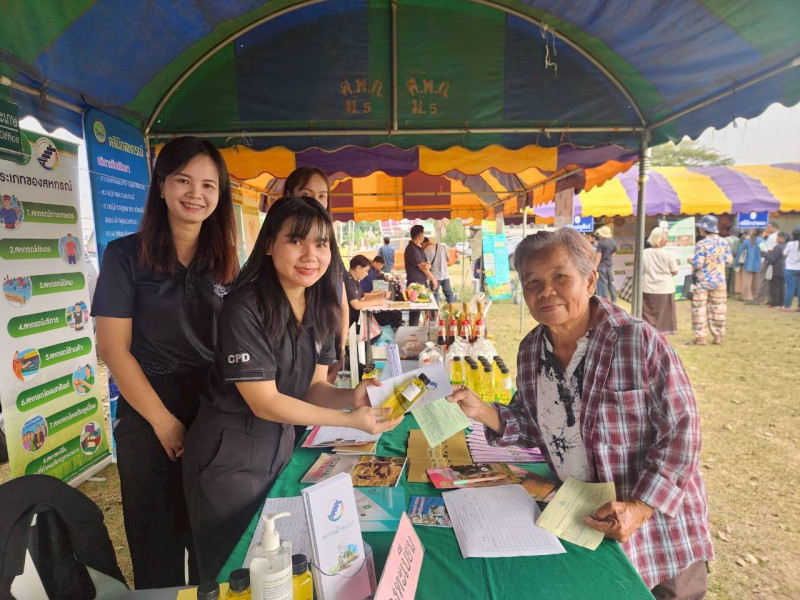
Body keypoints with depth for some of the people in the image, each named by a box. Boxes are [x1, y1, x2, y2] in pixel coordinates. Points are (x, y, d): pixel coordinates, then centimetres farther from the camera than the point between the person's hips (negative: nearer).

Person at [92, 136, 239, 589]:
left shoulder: (226, 262, 4)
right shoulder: (126, 255, -6)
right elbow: (114, 348, -9)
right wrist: (165, 422, -11)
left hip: (217, 413, 3)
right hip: (149, 413, -3)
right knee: (158, 540, 14)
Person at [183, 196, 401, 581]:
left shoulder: (321, 309, -3)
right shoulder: (245, 309, -25)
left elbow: (312, 386, -1)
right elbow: (264, 402, -22)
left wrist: (350, 397, -22)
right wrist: (350, 420, -22)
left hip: (281, 451, 6)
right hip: (230, 461, -6)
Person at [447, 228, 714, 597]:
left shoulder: (639, 342, -21)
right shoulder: (530, 351, -5)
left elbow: (680, 431, -17)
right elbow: (534, 428, 3)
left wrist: (639, 507, -24)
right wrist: (483, 412, -14)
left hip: (657, 523, -4)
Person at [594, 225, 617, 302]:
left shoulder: (601, 243, -15)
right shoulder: (613, 242, 6)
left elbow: (599, 256, -18)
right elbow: (613, 253, 15)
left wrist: (595, 267, -17)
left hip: (601, 265, -7)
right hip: (610, 265, 7)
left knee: (602, 284, -1)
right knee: (611, 283, 16)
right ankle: (614, 299, 22)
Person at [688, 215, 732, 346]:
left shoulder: (701, 244, -16)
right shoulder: (723, 242, 1)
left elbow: (698, 264, -18)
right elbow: (729, 260, 5)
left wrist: (690, 260, 2)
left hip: (703, 282, -5)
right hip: (719, 281, 5)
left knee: (699, 309, 2)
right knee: (718, 309, 11)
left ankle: (700, 337, 3)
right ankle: (718, 336, 17)